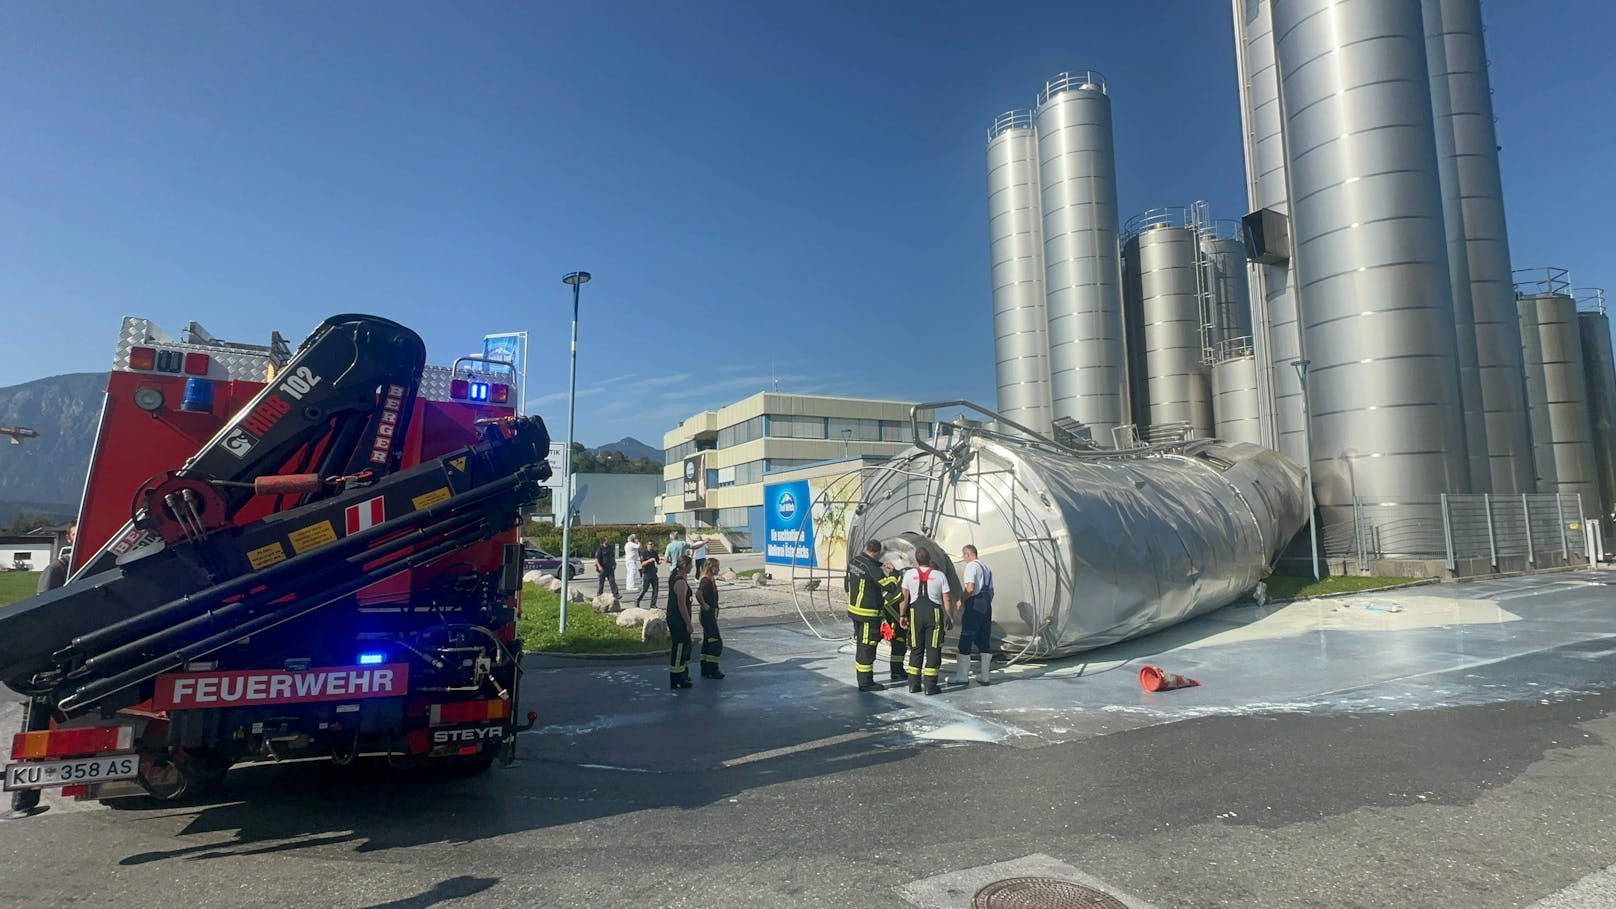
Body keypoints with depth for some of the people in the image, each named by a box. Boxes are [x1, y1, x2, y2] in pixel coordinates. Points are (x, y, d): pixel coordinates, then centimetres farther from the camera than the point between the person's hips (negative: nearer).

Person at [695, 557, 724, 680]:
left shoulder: (711, 580, 11)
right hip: (708, 616, -10)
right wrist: (704, 605, -22)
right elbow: (698, 593, -34)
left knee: (707, 642, 14)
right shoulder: (706, 580, -18)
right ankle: (712, 670, 0)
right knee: (716, 642, -5)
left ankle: (705, 669, 21)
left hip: (710, 616, 10)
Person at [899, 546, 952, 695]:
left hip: (915, 613, 2)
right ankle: (930, 686, 4)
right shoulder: (940, 575, 1)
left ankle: (913, 684, 14)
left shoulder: (909, 574, 3)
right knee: (933, 650, 4)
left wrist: (902, 615, 8)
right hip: (934, 612, -2)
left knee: (916, 649, 12)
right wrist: (950, 617, 11)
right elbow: (947, 599, 1)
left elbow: (904, 597, 2)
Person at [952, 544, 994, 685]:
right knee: (984, 642, 11)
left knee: (965, 642, -4)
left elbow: (970, 589, -21)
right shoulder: (986, 568, 19)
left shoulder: (971, 566, -9)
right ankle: (983, 676, 14)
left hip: (974, 605, -9)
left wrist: (960, 600, -9)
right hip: (986, 606, 9)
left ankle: (962, 677, -2)